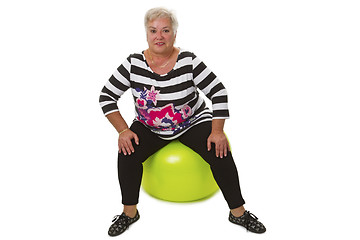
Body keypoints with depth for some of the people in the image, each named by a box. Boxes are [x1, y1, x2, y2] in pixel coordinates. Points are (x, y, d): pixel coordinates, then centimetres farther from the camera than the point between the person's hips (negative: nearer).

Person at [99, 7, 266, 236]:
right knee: (127, 154, -23)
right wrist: (123, 130, -17)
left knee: (221, 154, -22)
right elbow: (107, 96, -7)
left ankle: (238, 212, -3)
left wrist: (217, 131, -21)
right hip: (150, 127, 2)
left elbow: (219, 92, -15)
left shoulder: (188, 61, -18)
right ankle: (129, 212, -1)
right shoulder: (133, 63, -12)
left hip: (193, 122, -1)